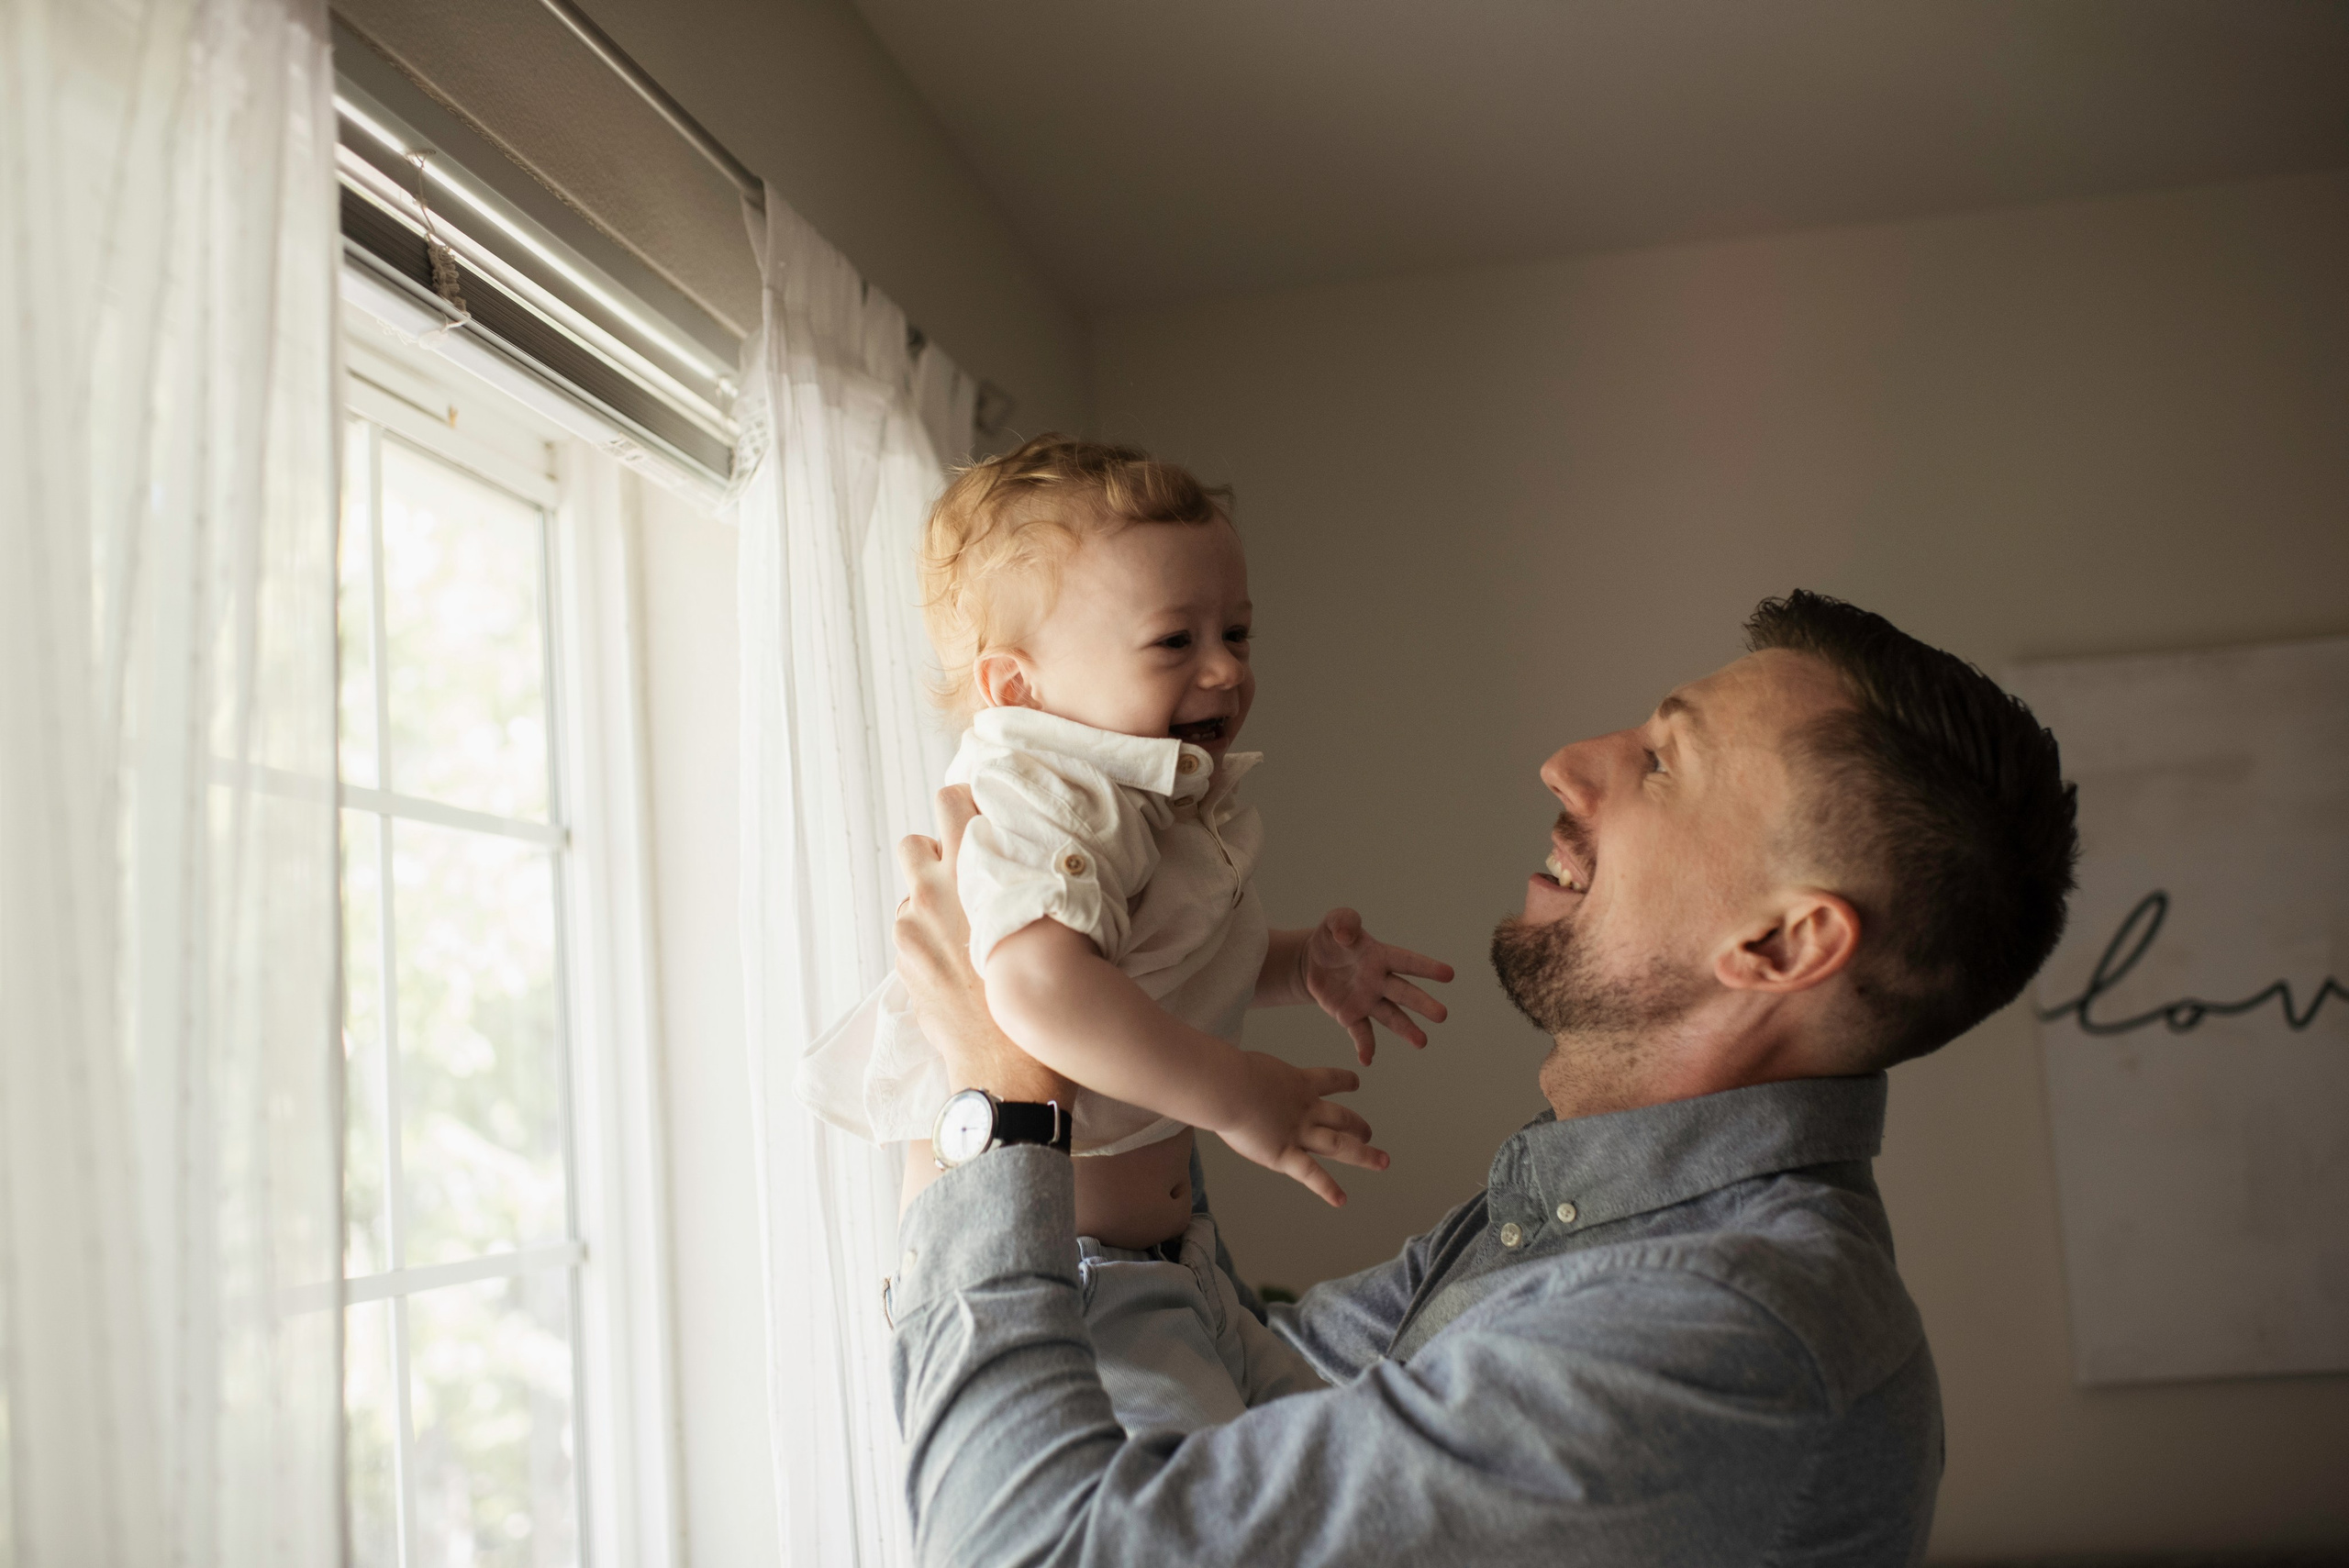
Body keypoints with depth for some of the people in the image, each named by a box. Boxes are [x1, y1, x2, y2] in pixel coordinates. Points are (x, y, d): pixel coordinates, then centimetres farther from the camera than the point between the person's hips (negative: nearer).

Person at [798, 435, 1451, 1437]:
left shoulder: (1163, 811, 11)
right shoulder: (1040, 809, -22)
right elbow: (1041, 986, -42)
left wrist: (1301, 965, 10)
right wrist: (1234, 1097, -34)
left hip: (1162, 1261, 10)